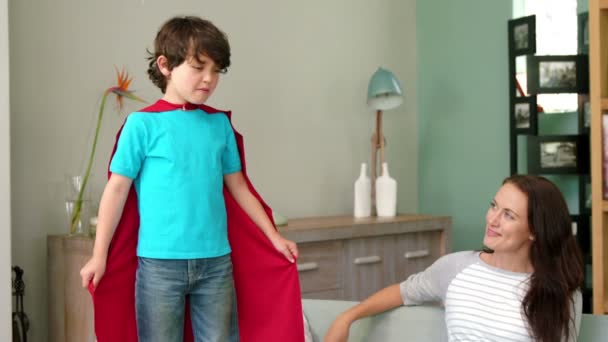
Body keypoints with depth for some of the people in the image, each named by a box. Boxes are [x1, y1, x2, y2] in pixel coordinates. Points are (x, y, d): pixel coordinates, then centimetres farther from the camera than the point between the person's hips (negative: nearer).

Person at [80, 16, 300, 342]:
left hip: (216, 260, 4)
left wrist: (274, 237, 17)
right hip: (159, 262, -3)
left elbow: (238, 186, 15)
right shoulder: (143, 123, -4)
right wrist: (99, 256, -2)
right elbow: (117, 189, -2)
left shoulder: (220, 124, 7)